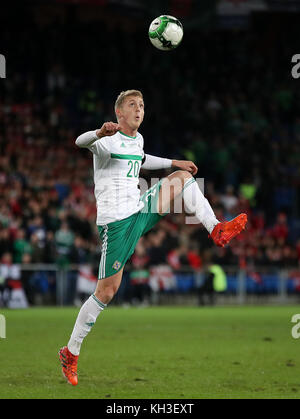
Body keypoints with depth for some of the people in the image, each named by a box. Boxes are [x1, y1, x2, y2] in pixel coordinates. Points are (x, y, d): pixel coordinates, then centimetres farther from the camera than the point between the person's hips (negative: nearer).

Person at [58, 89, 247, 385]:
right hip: (115, 220, -7)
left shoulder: (138, 139, 12)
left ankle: (216, 231, 0)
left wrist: (173, 162, 35)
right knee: (106, 291, -6)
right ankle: (70, 353, 5)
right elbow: (81, 142, -37)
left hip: (140, 211, 7)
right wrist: (100, 133, -59)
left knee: (183, 176, 5)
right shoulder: (108, 140, -13)